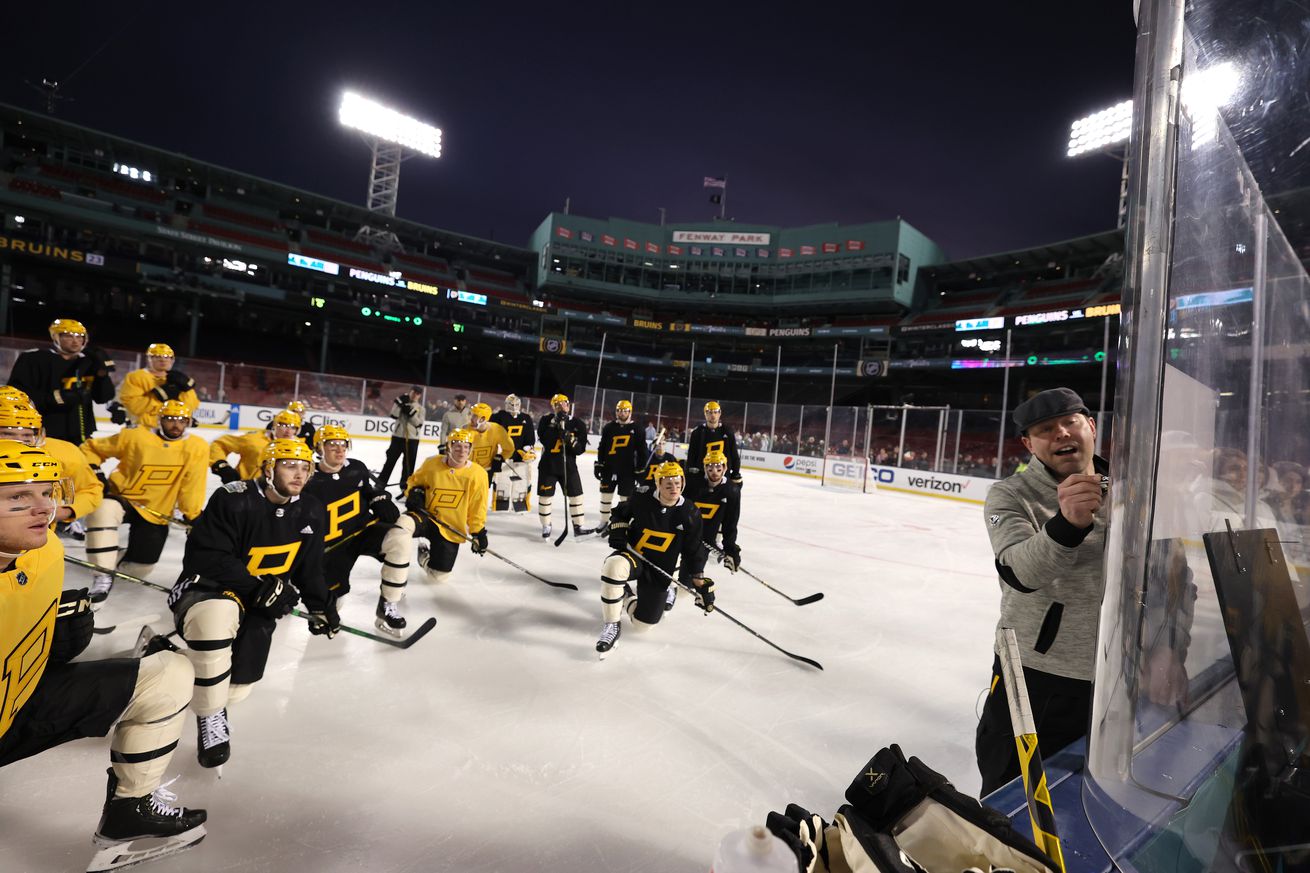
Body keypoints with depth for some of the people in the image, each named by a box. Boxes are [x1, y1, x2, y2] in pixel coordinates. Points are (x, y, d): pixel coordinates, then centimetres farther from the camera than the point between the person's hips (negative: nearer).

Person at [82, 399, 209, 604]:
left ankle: (122, 558, 43)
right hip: (122, 496, -1)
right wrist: (93, 470, -13)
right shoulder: (135, 436, -11)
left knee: (138, 569, 3)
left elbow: (192, 487, -7)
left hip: (156, 514, 1)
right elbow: (92, 447, 2)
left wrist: (193, 516, -6)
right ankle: (103, 576, -26)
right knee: (103, 511, -37)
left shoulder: (197, 448, -11)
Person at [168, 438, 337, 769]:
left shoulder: (311, 513, -2)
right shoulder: (233, 500, -20)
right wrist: (258, 585, -27)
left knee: (239, 686, 2)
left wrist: (321, 605, 4)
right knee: (216, 618, -40)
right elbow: (205, 557, -23)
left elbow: (309, 567, 8)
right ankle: (210, 717, -18)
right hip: (206, 588, -5)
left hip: (258, 603, 6)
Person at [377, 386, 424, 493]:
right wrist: (400, 402, -16)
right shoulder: (401, 402, 5)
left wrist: (411, 413, -19)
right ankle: (381, 482, 11)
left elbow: (419, 424, -7)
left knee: (409, 463, 5)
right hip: (398, 436, 0)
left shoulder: (420, 408, 5)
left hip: (412, 439, 0)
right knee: (391, 459, 3)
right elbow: (394, 416, -11)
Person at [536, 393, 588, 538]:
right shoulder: (546, 420, -2)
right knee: (545, 496, 2)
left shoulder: (578, 424, -2)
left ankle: (578, 525, 18)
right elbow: (543, 438, -18)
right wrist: (556, 425, -26)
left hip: (568, 465, 1)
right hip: (548, 465, -1)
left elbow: (580, 449, -6)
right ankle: (546, 526, 19)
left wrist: (571, 440, -25)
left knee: (576, 495, 4)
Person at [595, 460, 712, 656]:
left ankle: (626, 597, 32)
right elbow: (619, 513, 9)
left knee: (642, 624, -2)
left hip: (660, 572, 1)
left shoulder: (690, 514, -9)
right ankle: (611, 626, -20)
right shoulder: (642, 502, -11)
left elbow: (694, 551, -1)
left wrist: (700, 583, -5)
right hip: (633, 557, -1)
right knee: (614, 566, -38)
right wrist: (618, 531, -9)